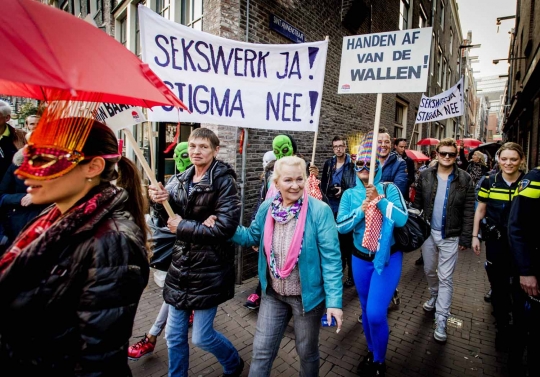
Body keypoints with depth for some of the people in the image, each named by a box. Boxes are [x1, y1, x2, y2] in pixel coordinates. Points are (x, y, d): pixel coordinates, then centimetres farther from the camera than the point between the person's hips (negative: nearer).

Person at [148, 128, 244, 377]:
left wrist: (183, 227, -16)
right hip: (181, 265, 6)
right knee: (174, 334, 15)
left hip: (210, 268, -5)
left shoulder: (224, 181, -13)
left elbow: (225, 227, -21)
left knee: (201, 337, 7)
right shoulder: (182, 180, 6)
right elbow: (170, 215, -2)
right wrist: (160, 200, -23)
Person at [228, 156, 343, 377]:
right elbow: (252, 237, 8)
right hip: (273, 294, 3)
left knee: (307, 351, 21)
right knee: (261, 350, 15)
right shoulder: (267, 208, -7)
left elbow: (331, 258, -18)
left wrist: (334, 300, -20)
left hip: (307, 295, -3)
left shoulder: (319, 211, -20)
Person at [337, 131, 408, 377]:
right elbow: (341, 227, -9)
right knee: (366, 310, 17)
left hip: (388, 257, -3)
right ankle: (371, 352, 42)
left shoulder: (389, 189, -8)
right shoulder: (350, 195, -2)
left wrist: (378, 199, -26)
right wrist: (362, 209, -21)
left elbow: (402, 220, -20)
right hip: (360, 258, 3)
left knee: (376, 313, -7)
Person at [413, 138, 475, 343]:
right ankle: (435, 295, 47)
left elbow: (468, 211, -4)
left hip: (450, 236, -2)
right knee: (429, 271, 18)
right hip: (428, 232, 3)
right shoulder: (425, 175, -1)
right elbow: (417, 203, 2)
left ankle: (441, 320, 13)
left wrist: (465, 238, -7)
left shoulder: (464, 179, -6)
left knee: (445, 278, 3)